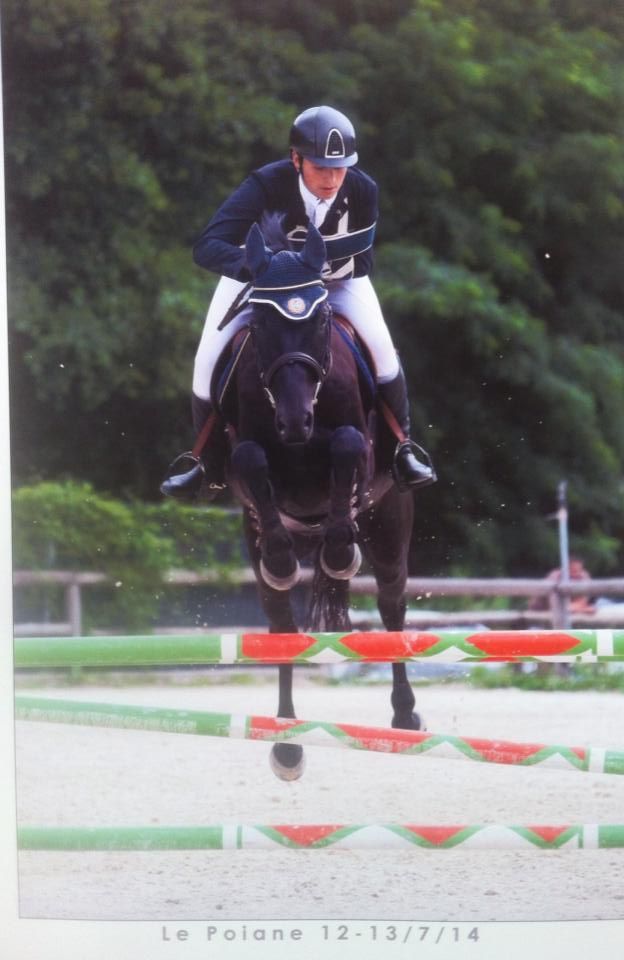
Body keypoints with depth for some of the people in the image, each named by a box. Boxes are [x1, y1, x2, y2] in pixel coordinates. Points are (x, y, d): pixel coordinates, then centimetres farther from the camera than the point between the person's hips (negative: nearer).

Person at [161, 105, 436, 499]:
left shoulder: (363, 191, -26)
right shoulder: (265, 185, -35)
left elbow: (362, 258, -12)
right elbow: (207, 246, -41)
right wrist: (251, 265, -60)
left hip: (336, 276, 1)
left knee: (381, 346, -20)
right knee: (209, 359, -14)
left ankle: (402, 447, 1)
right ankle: (205, 461, 9)